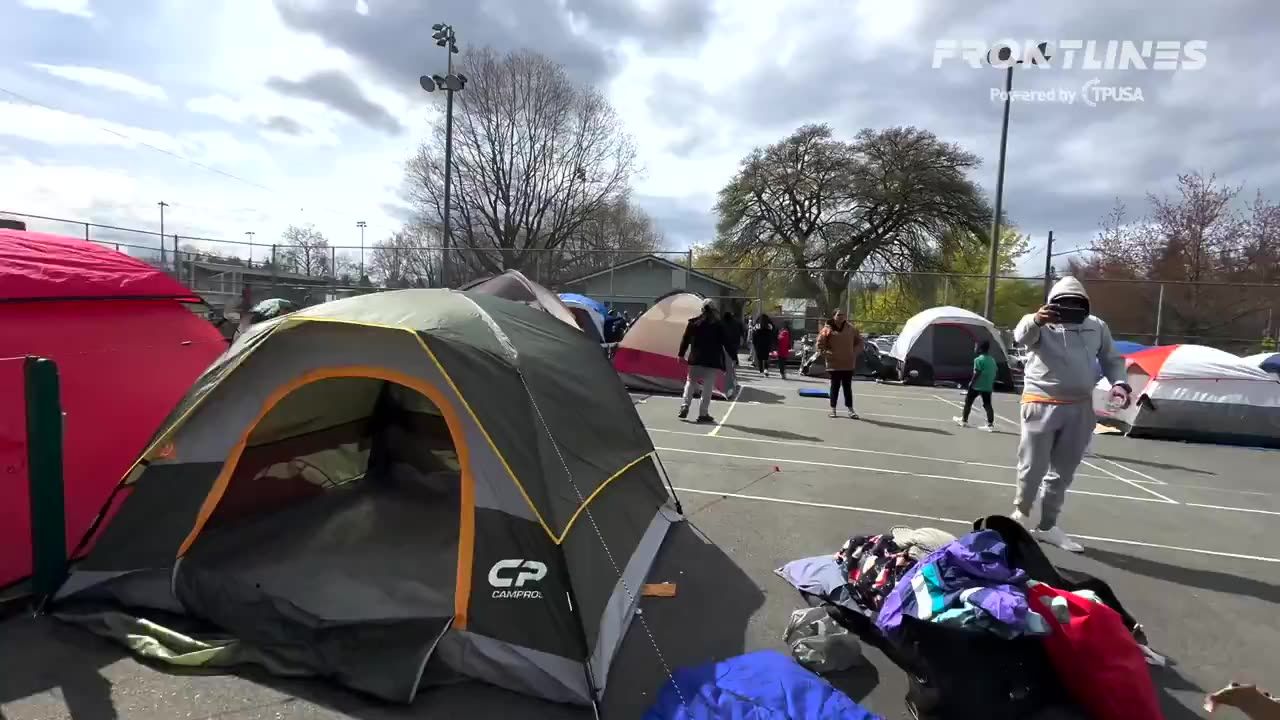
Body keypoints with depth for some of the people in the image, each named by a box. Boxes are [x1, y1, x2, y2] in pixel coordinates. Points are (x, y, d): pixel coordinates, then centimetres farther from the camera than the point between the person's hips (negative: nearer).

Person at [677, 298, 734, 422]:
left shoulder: (693, 322, 3)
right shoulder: (718, 324, -3)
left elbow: (685, 339, 5)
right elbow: (726, 342, -1)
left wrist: (681, 354, 14)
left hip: (695, 359, 2)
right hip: (713, 361, -2)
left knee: (690, 383, 14)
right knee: (708, 387, 2)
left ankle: (684, 406, 1)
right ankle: (703, 413, 1)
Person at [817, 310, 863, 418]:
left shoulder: (851, 328, 5)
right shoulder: (828, 329, -4)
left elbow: (859, 341, 15)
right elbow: (820, 344, -2)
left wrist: (855, 352, 2)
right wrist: (826, 354, -12)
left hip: (848, 363, 2)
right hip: (834, 364, -2)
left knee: (847, 386, 7)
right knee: (835, 386, 5)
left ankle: (850, 409, 12)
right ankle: (833, 408, 14)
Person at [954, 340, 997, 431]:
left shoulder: (978, 360, -12)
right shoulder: (992, 360, 9)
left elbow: (977, 373, -17)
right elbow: (994, 373, 11)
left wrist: (971, 383, -10)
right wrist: (992, 384, 20)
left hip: (977, 386, -6)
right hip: (988, 387, 6)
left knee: (968, 401, 10)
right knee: (987, 405, 4)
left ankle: (964, 420, 21)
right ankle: (990, 424, -2)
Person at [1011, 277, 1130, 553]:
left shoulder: (1097, 327, 10)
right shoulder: (1040, 324, -5)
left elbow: (1112, 359, 18)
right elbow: (1021, 335, -28)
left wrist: (1119, 383, -4)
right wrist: (1035, 320, -52)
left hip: (1080, 408, 5)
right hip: (1041, 405, -5)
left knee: (1063, 471, 12)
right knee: (1033, 467, 2)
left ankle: (1047, 526, 25)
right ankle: (1021, 513, 26)